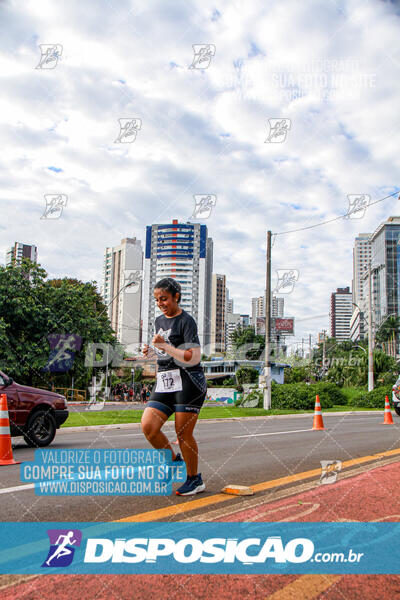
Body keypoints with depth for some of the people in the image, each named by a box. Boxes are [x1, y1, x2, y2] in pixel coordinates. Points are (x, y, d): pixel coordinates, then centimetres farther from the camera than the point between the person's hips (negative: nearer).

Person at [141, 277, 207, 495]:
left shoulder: (186, 321, -7)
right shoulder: (159, 321, 18)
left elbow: (194, 357, -16)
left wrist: (163, 346, -18)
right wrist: (150, 350, 12)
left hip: (188, 382, -7)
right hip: (163, 384, 7)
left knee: (183, 433, -3)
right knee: (148, 426, -8)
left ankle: (195, 479, 17)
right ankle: (174, 461, 16)